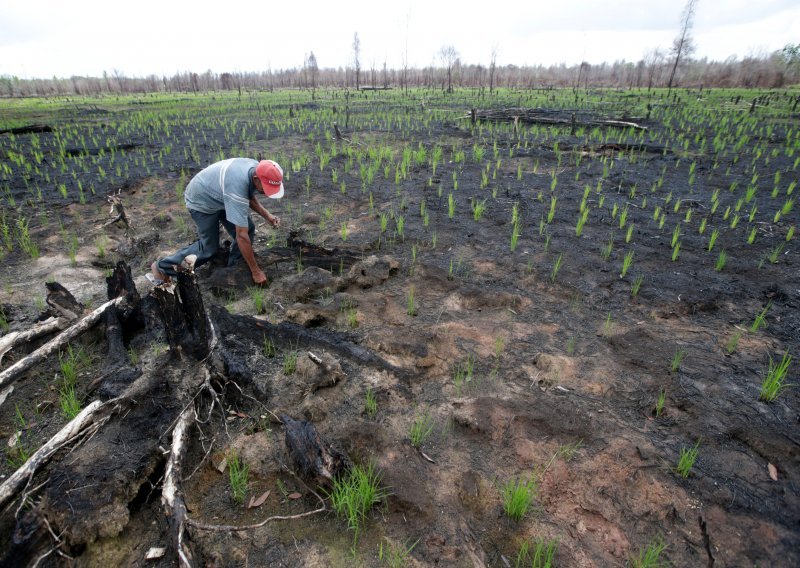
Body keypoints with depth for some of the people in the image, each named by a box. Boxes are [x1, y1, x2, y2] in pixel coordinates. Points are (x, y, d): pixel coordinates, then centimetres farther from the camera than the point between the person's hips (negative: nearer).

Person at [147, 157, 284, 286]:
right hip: (201, 201, -7)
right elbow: (241, 236, -41)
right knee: (209, 248, -3)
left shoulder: (257, 170, -19)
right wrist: (256, 271, -35)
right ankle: (162, 267, 13)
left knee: (249, 229, -6)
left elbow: (250, 198, 4)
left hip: (219, 196, 7)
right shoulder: (237, 188, -43)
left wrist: (267, 215, -12)